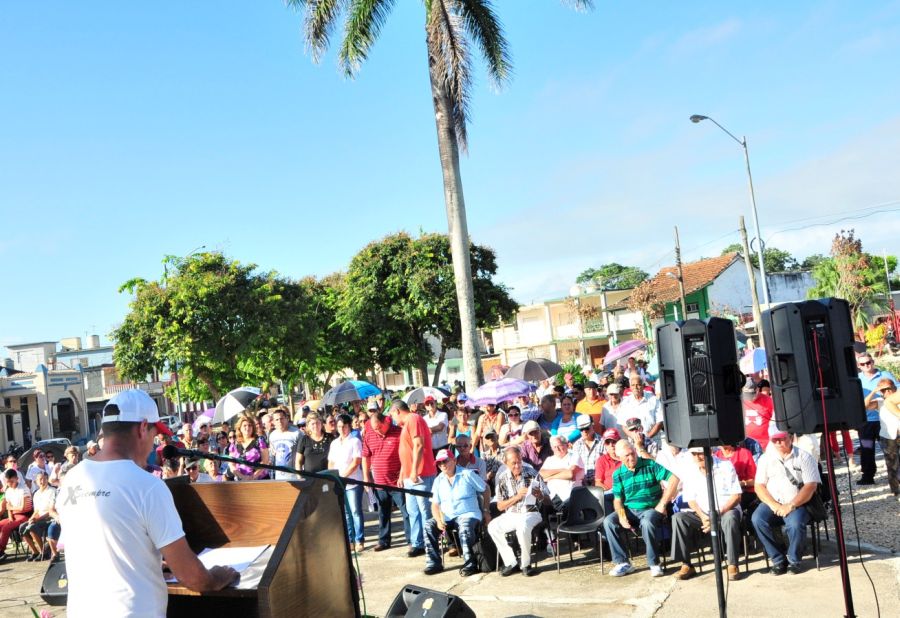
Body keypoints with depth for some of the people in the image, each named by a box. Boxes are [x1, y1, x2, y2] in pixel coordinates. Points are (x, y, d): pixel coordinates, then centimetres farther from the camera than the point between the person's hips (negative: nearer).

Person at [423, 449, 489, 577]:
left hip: (468, 514, -5)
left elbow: (485, 490, 3)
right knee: (429, 525, -20)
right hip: (447, 517, 5)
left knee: (465, 527, -37)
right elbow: (435, 504, 6)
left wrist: (486, 511, -1)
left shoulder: (467, 475, -2)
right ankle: (434, 563, -14)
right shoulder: (438, 480, 10)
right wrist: (439, 520, -12)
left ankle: (470, 564, -24)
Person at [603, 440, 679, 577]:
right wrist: (621, 516, -17)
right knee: (608, 521, -22)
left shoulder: (650, 465, -3)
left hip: (651, 509, -3)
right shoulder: (618, 474, 6)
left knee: (647, 522, -37)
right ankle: (623, 563, -14)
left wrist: (662, 504, -14)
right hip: (630, 510, 4)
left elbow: (674, 479, -11)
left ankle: (654, 564, -20)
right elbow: (617, 499, 5)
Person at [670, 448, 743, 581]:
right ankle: (686, 565, -18)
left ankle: (732, 565, -25)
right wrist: (703, 517, -14)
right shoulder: (690, 473, 6)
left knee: (730, 518, -38)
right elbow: (691, 500, 6)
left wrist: (717, 515, -20)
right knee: (678, 518, -21)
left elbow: (736, 496, -9)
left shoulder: (726, 467, -5)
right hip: (702, 514, 4)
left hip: (726, 511, -3)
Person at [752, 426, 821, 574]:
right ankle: (778, 560, -11)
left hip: (797, 504, -3)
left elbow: (811, 486, -8)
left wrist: (791, 505, -19)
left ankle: (794, 560, -7)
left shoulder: (804, 457, 1)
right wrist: (774, 505, -14)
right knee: (757, 519, -28)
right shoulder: (765, 458, 10)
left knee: (795, 523, -35)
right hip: (772, 503, 3)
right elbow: (759, 486, 4)